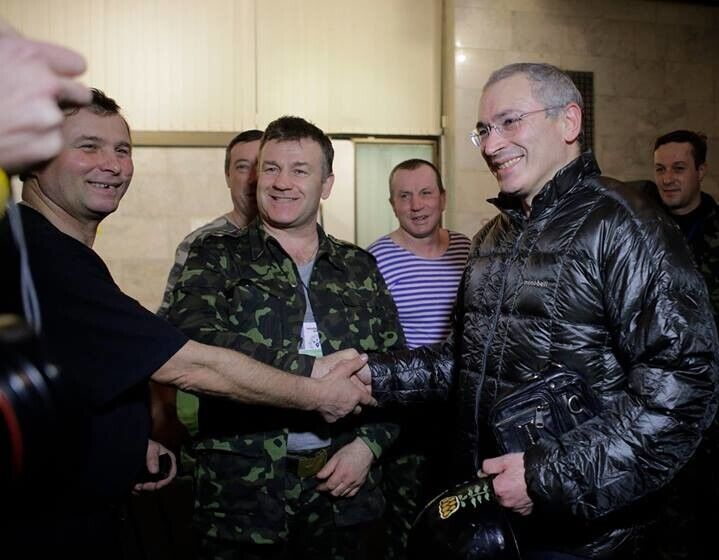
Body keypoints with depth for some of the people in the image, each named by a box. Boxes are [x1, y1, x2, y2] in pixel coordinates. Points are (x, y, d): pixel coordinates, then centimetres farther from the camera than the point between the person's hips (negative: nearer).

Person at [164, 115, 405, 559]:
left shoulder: (359, 267, 9)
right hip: (242, 491, -2)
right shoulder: (217, 258, 0)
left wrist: (368, 444, -6)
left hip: (343, 489, 3)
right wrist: (310, 371, -24)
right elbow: (193, 338, -18)